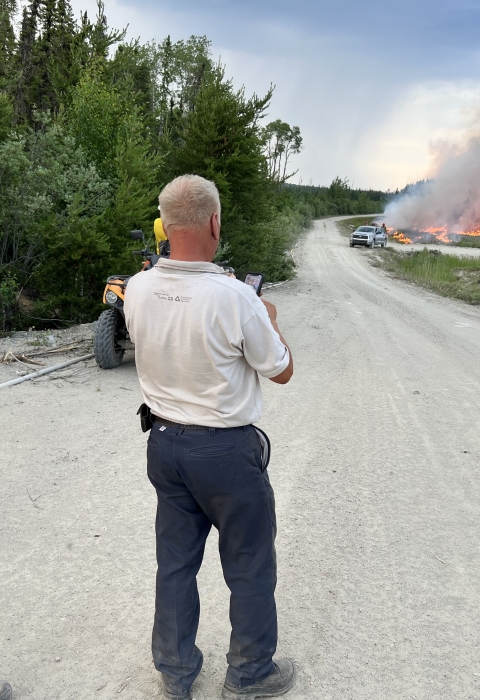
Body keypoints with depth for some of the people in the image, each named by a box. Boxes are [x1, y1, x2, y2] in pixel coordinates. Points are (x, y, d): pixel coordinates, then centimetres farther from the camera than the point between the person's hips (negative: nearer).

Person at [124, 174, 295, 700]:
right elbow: (281, 371, -10)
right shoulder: (235, 297, -24)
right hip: (226, 450, -5)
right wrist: (269, 319, 7)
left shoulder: (137, 289, -8)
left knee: (175, 560, 19)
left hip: (163, 442, 6)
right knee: (250, 567, 15)